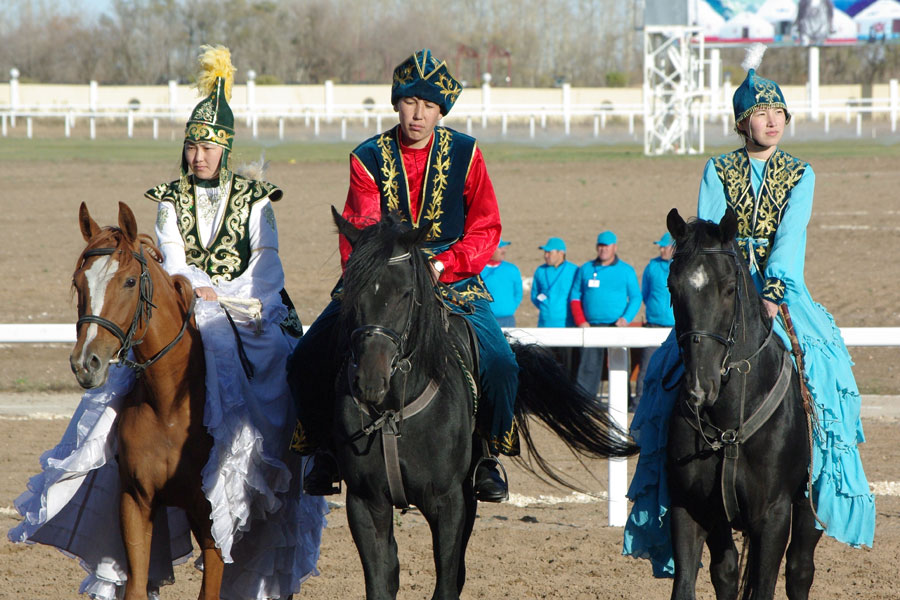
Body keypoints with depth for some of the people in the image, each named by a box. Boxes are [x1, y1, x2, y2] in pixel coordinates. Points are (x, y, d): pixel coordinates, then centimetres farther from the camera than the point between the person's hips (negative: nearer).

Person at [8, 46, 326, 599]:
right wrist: (197, 287, -22)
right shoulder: (171, 200, 10)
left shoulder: (254, 199, 7)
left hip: (247, 311, -1)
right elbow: (172, 257, -2)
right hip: (184, 310, 1)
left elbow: (267, 260, -3)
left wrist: (229, 297, -19)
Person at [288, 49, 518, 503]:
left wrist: (442, 265, -15)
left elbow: (485, 231, 2)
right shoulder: (368, 158, 1)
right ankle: (326, 450, 7)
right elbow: (358, 233, -5)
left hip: (451, 280, -1)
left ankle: (487, 454, -1)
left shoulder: (465, 154, 1)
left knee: (498, 362, -25)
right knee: (308, 360, -16)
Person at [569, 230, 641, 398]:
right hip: (591, 326, 1)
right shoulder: (585, 269, 12)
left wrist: (626, 318, -10)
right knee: (588, 365, -5)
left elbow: (636, 298, 6)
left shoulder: (626, 271, 7)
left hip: (617, 326, -1)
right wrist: (581, 321, -2)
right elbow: (575, 296, 12)